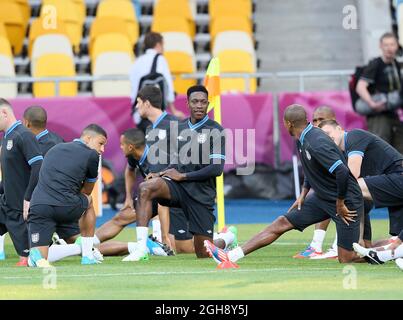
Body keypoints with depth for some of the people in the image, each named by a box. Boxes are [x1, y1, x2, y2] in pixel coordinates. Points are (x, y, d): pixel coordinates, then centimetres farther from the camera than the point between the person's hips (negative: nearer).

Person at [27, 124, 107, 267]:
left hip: (38, 206, 3)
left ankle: (36, 255, -25)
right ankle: (87, 256, 27)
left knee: (40, 259, 12)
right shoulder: (91, 155, 9)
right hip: (66, 208, -3)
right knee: (88, 201, 32)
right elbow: (87, 191, 21)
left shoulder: (55, 149, 27)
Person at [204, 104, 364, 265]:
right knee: (283, 222, 6)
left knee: (346, 260, -11)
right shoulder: (302, 141, 4)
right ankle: (231, 256, 7)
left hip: (346, 201, -9)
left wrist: (340, 204, -22)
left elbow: (342, 172, -32)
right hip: (322, 197, 9)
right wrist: (303, 195, 13)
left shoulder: (317, 144, -27)